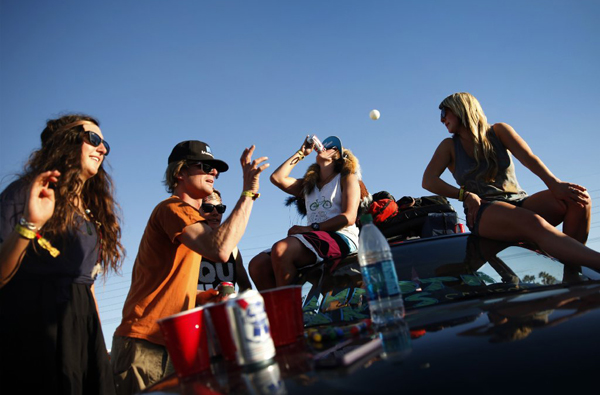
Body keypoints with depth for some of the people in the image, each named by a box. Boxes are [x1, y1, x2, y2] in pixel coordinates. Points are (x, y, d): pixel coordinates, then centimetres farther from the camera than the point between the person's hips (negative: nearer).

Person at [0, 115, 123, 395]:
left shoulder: (95, 215, 16)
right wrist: (29, 225, -23)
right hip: (28, 329, -5)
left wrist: (99, 343, 16)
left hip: (82, 333, 6)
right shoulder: (26, 193, -1)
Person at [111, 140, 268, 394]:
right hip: (145, 346, -10)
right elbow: (220, 250, -30)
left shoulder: (187, 213, 21)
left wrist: (198, 297, 6)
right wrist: (249, 192, -23)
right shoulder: (172, 208, -11)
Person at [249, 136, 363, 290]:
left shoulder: (346, 178, 13)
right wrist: (301, 153, 26)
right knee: (257, 264, -18)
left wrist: (311, 228, -11)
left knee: (281, 249, -33)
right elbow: (277, 178, 18)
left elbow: (349, 217, -2)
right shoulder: (308, 185, 31)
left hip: (340, 238, -6)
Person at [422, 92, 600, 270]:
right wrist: (465, 195, -15)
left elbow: (528, 158, -4)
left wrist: (554, 183, -23)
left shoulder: (499, 131, 13)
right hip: (483, 213, -3)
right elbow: (428, 181, -2)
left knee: (578, 199, -22)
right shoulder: (449, 146, 12)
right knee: (534, 225, -35)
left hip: (519, 202, 3)